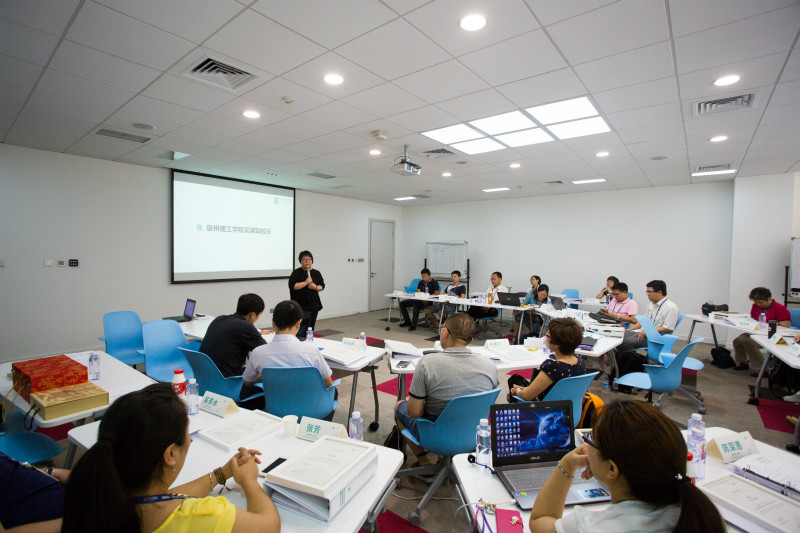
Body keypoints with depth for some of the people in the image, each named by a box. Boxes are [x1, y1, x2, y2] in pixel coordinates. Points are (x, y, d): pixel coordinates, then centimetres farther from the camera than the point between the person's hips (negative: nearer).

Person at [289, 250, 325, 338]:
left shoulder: (316, 273, 9)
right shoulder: (296, 273, -2)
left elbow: (322, 286, 9)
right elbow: (293, 286, -12)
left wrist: (315, 287, -11)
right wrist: (306, 282, -18)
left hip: (313, 304, 4)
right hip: (300, 305, -4)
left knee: (311, 327, 9)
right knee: (301, 330, -10)